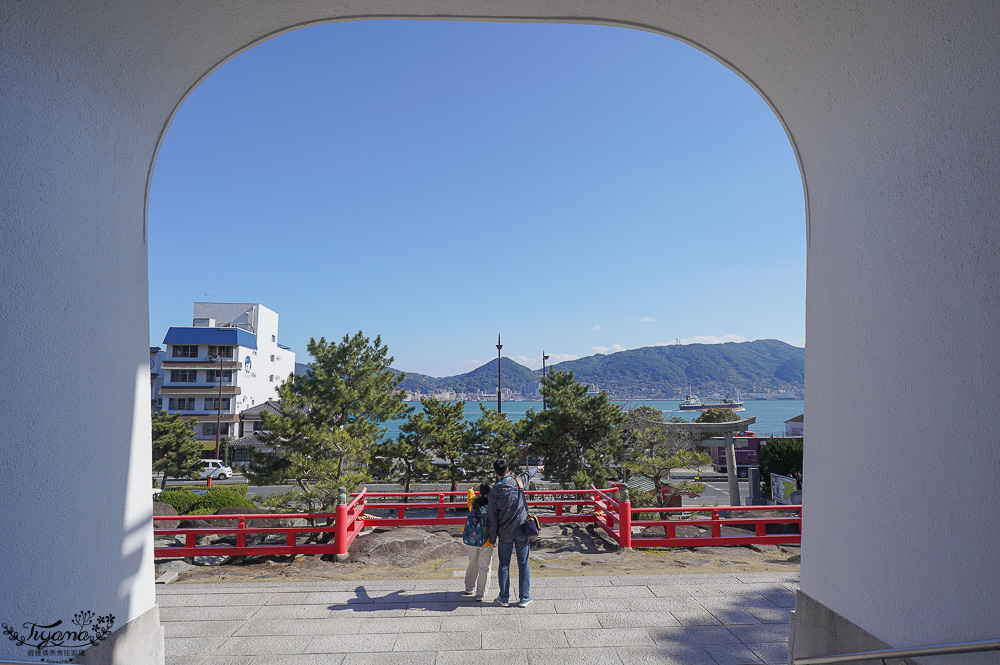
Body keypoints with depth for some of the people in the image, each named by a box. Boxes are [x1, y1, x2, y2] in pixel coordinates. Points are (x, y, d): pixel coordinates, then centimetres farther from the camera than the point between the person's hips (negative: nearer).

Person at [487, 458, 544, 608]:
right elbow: (528, 474, 16)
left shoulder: (494, 492, -10)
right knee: (523, 564, 8)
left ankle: (504, 598, 18)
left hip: (504, 534, -1)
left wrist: (492, 538, 4)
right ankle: (524, 598, 15)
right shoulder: (518, 483, -9)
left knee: (503, 565, 11)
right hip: (521, 531, 1)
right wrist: (537, 468, 37)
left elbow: (492, 518, -6)